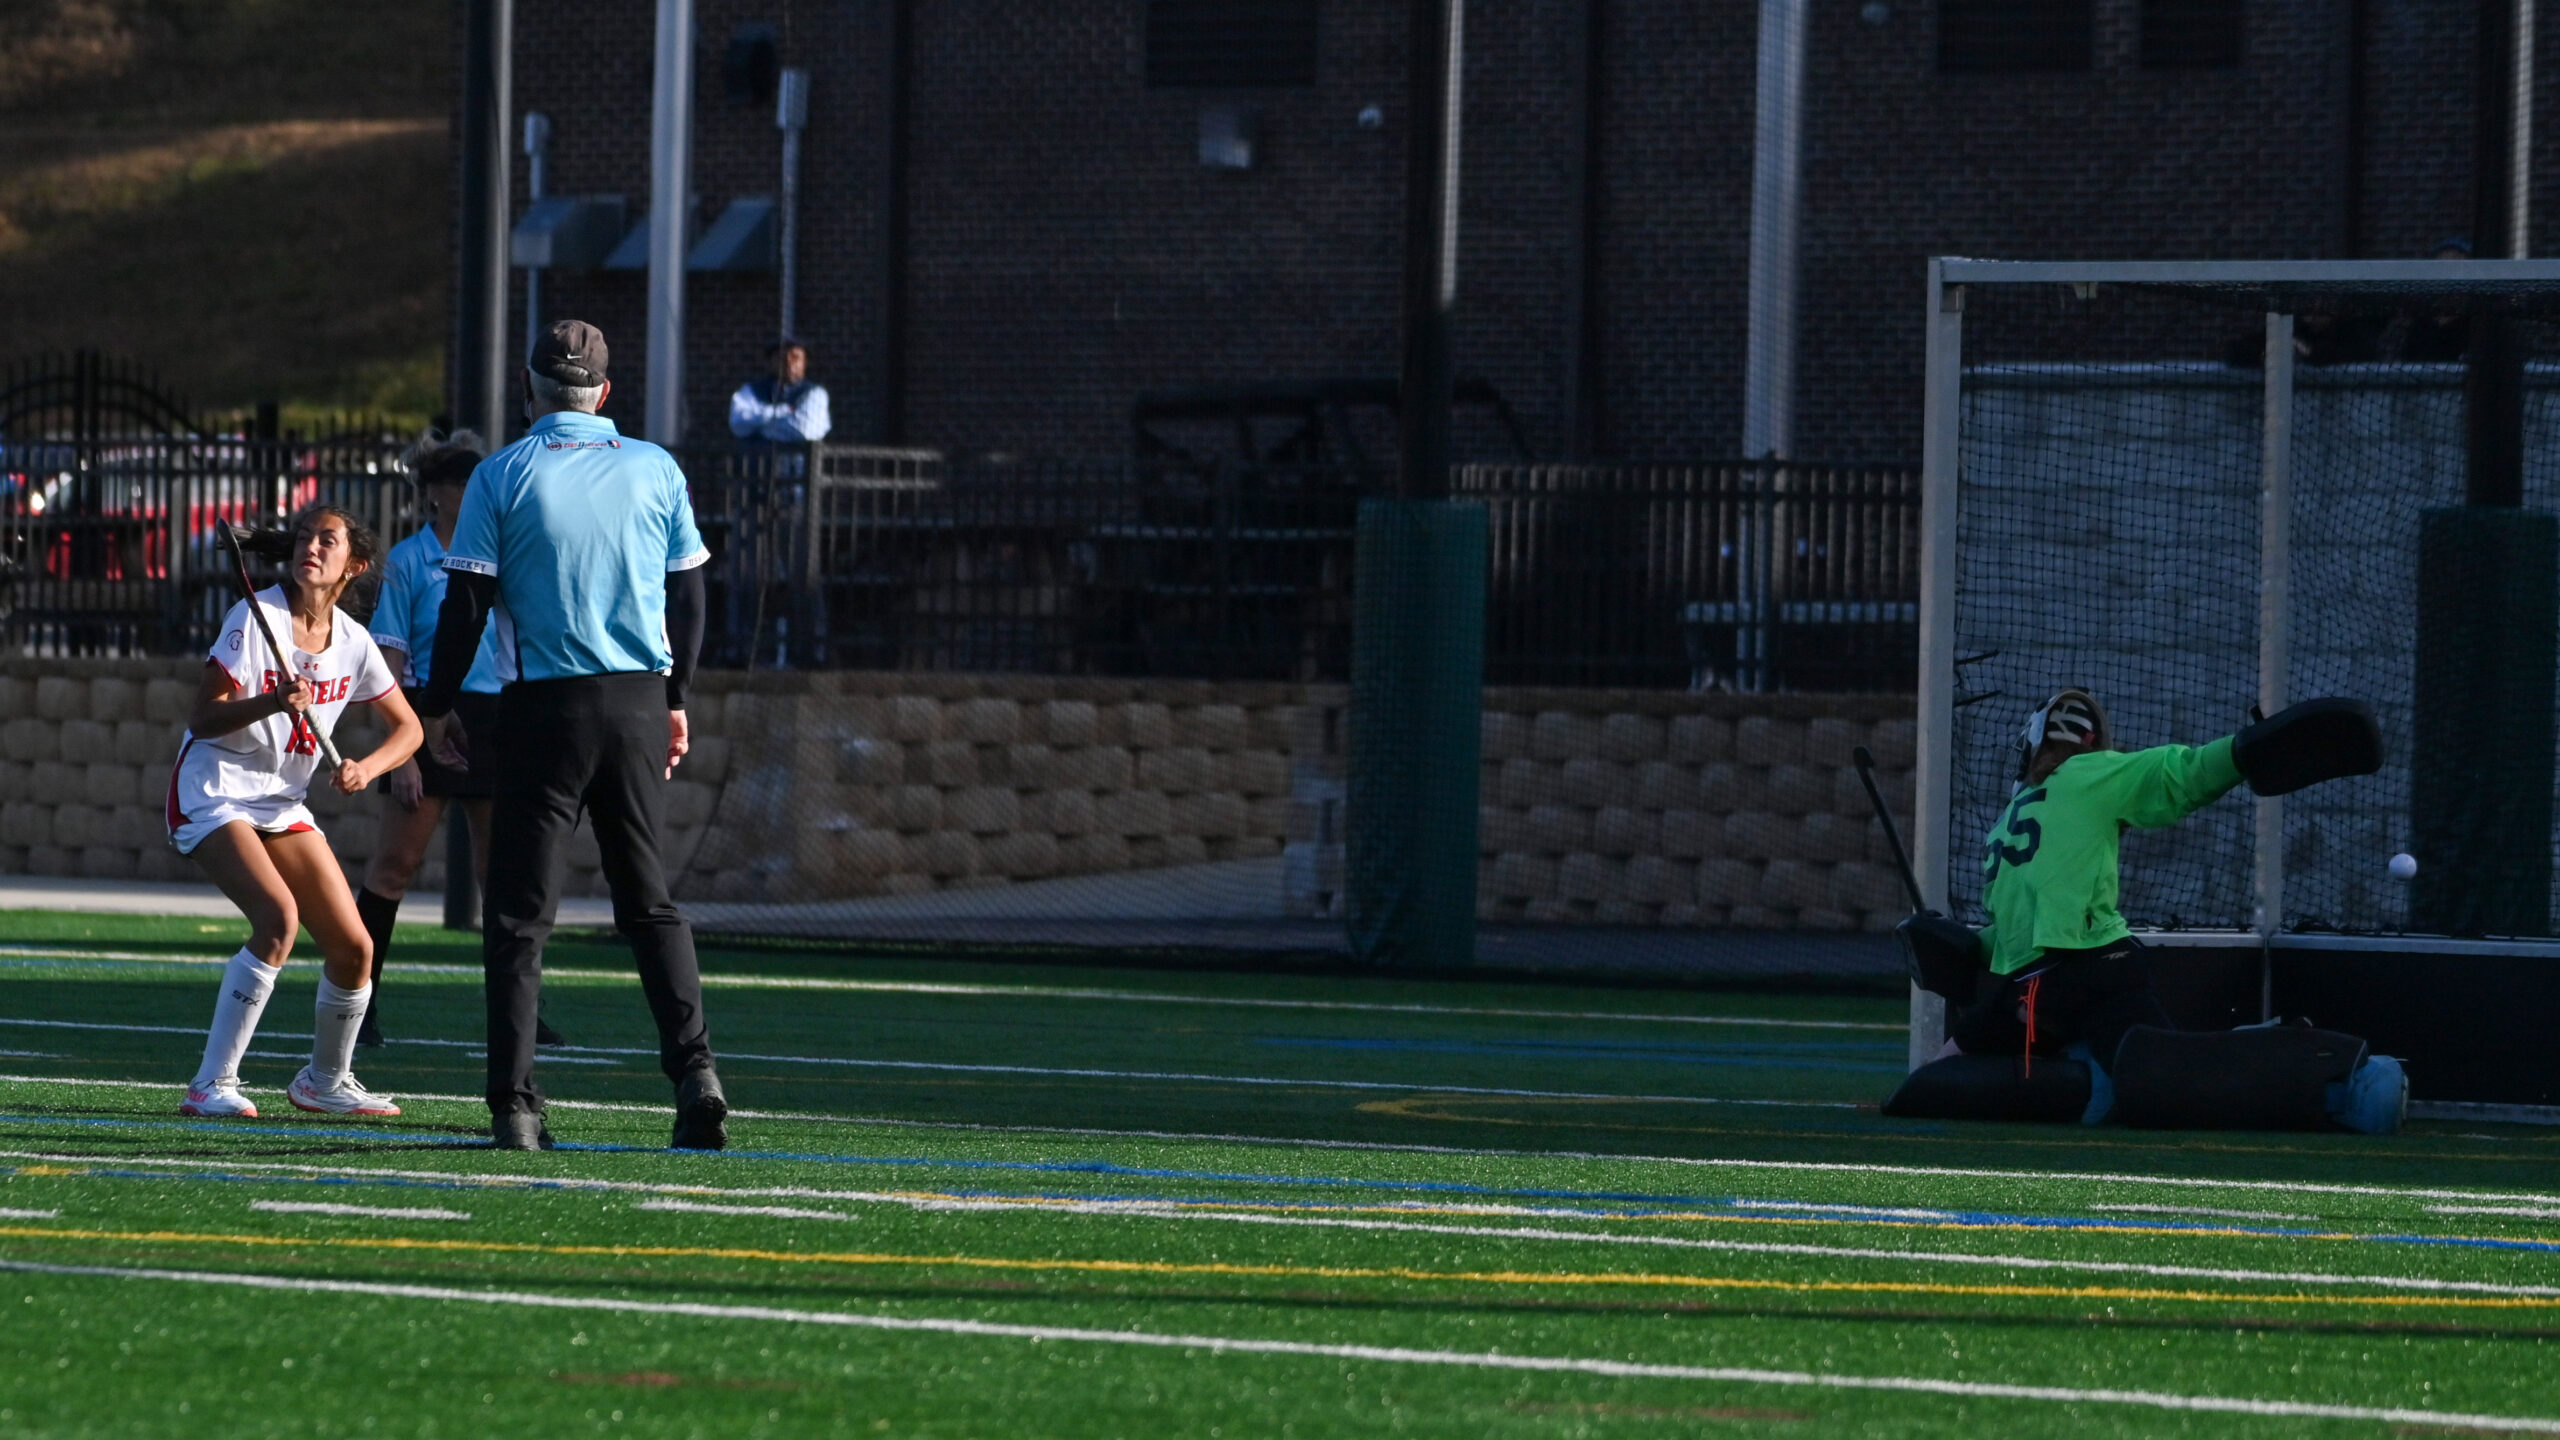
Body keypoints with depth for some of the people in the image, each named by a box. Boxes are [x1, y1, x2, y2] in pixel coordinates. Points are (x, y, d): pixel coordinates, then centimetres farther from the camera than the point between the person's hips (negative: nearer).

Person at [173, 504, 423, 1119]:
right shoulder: (256, 618, -14)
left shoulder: (351, 641, 2)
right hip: (214, 793, -6)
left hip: (281, 806, 6)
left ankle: (325, 1081, 26)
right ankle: (211, 1085, -24)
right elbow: (202, 719, -18)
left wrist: (367, 767, -7)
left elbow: (407, 726, 13)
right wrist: (271, 702, -35)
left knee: (353, 947, 0)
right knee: (278, 916, -29)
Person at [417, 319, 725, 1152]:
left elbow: (466, 604, -4)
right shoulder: (655, 470, 5)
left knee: (520, 911, 2)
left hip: (548, 707, -3)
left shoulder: (503, 476, -3)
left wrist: (436, 707, 7)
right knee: (649, 900, 12)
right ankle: (694, 1070, -5)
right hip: (640, 701, 3)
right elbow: (687, 595, 9)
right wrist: (676, 699, 20)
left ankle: (515, 1106, -4)